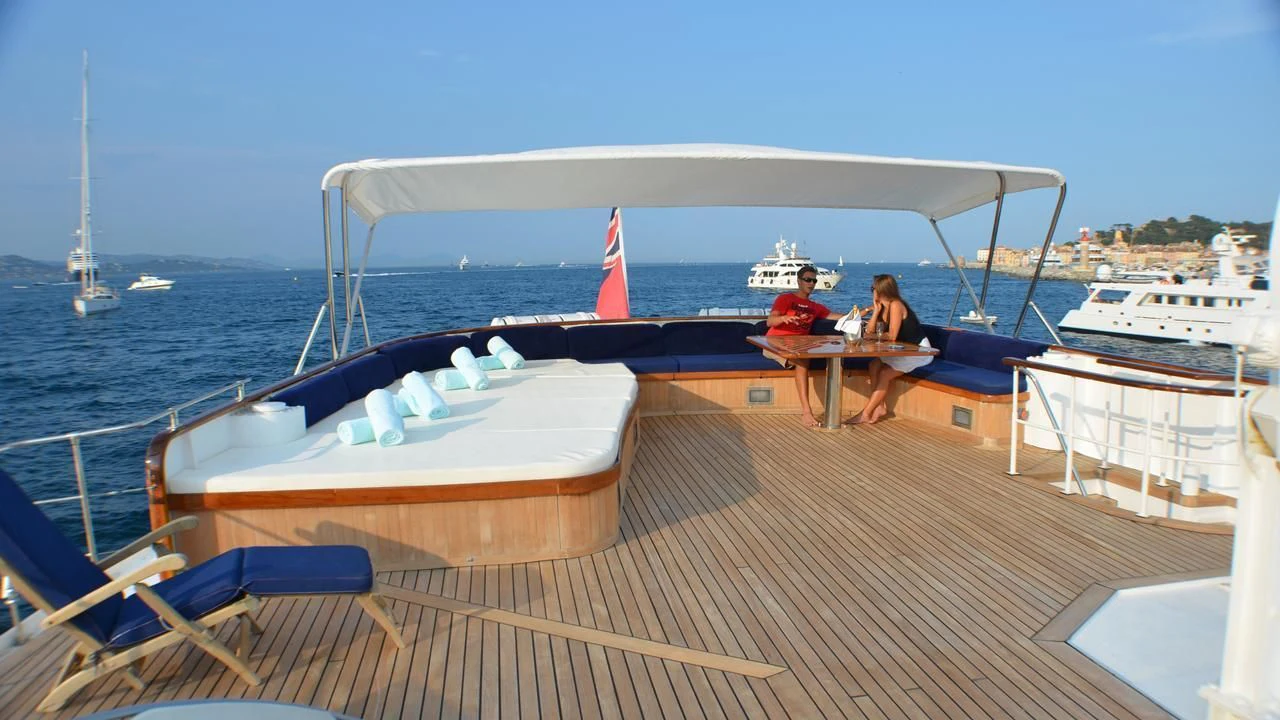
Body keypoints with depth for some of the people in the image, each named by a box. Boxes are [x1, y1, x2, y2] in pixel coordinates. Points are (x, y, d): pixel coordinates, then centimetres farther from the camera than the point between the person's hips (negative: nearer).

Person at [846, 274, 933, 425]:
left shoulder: (895, 305, -19)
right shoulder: (883, 307, 8)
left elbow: (892, 336, -25)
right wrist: (876, 311, -7)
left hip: (920, 351, -9)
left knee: (884, 373, -20)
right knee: (874, 365, -9)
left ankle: (866, 414, -17)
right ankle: (880, 406, -9)